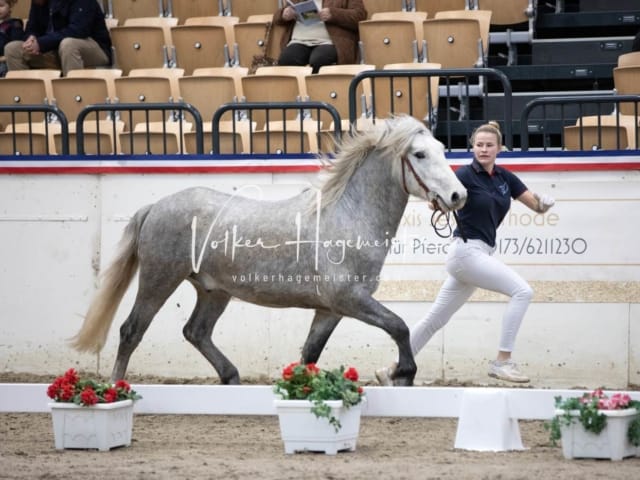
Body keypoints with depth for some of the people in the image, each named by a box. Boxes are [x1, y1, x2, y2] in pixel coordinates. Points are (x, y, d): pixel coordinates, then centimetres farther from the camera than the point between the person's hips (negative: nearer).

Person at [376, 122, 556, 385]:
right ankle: (502, 361, -14)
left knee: (435, 319, 11)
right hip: (467, 251, -7)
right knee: (521, 291, -16)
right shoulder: (466, 174, -9)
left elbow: (536, 204, 11)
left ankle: (393, 370, 18)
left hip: (480, 254, 7)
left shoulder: (504, 177, 11)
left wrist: (545, 202, -11)